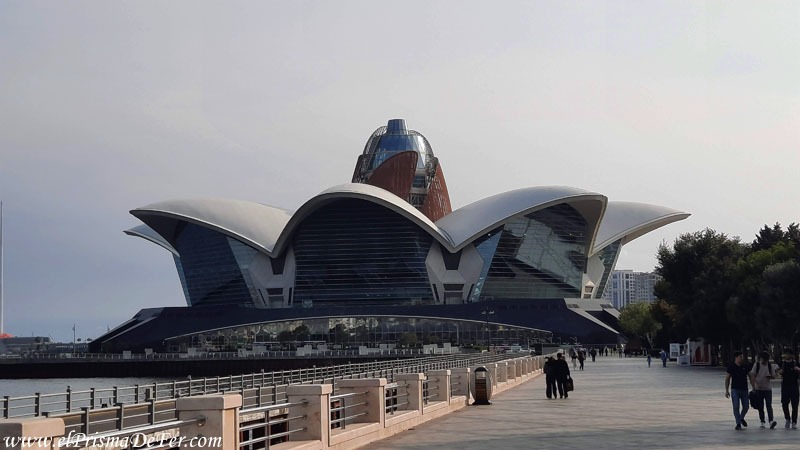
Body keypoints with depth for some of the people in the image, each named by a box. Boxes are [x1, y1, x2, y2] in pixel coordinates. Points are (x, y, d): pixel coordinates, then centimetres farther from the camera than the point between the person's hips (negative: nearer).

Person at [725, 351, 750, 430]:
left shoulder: (745, 367, 5)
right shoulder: (731, 367, -1)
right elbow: (727, 379, 3)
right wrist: (726, 390, -2)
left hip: (744, 389, 3)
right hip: (735, 389, -3)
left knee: (746, 406, 4)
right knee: (736, 407, -9)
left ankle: (741, 418, 32)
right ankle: (738, 424, -2)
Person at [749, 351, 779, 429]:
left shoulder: (770, 366, 4)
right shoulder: (756, 365, -1)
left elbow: (773, 376, 12)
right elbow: (752, 376, -5)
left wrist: (770, 376, -9)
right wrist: (753, 386, -12)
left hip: (768, 388, 0)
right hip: (758, 388, 0)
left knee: (769, 405, -13)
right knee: (760, 406, 5)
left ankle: (771, 421, -24)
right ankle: (762, 422, 14)